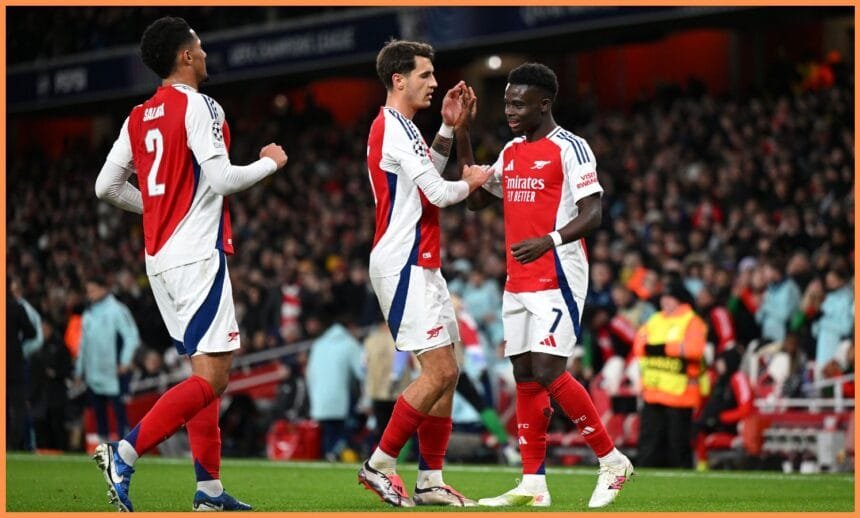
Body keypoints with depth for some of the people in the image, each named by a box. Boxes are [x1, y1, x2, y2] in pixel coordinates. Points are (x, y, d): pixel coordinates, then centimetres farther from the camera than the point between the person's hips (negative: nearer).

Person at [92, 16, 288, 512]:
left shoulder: (139, 117, 12)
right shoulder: (198, 107, -10)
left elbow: (106, 186, 15)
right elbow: (222, 178, -18)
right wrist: (269, 163, 0)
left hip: (160, 258, 9)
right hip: (198, 256, -9)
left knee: (207, 370, 13)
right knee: (212, 378, -9)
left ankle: (210, 489, 11)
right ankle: (126, 453, -19)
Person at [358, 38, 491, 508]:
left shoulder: (399, 127, 16)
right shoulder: (394, 128, -15)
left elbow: (426, 175, 29)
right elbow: (438, 192, -17)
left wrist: (448, 128, 19)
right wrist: (470, 182, 3)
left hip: (420, 265, 10)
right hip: (403, 267, -10)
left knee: (446, 372, 8)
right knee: (440, 371, -12)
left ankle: (430, 480, 9)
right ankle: (379, 464, -5)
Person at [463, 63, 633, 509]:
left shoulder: (569, 148, -8)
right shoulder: (511, 152, 16)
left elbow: (591, 214, -15)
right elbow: (476, 199, 24)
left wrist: (549, 241, -32)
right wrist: (463, 137, 16)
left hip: (557, 279, -8)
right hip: (517, 283, 8)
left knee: (547, 371, -15)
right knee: (524, 377, 5)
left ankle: (612, 461, -3)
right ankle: (533, 485, 6)